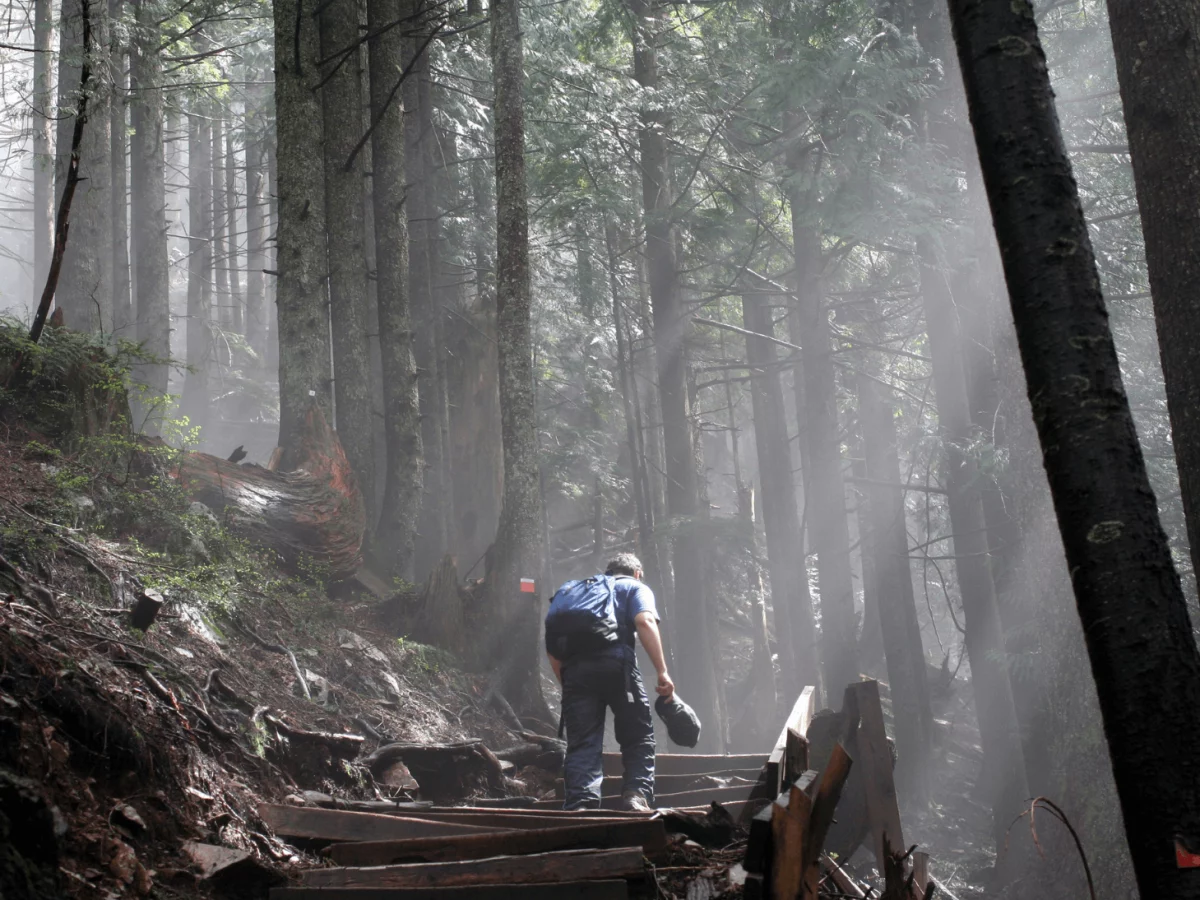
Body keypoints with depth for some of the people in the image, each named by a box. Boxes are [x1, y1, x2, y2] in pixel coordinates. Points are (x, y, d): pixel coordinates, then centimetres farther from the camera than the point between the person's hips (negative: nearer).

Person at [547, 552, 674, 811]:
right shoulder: (635, 588, 20)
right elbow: (645, 622, -3)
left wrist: (565, 682, 27)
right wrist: (662, 671, -8)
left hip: (573, 667, 4)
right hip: (615, 663, -3)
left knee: (582, 744, 2)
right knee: (639, 738, 8)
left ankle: (580, 805, -12)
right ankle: (636, 794, -9)